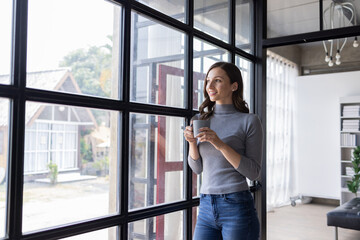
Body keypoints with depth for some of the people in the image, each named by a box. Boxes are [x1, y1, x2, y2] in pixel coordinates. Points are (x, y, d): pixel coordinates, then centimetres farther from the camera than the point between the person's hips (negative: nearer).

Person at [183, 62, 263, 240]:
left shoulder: (249, 121, -5)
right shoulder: (199, 119, 8)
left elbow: (253, 172, -9)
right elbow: (197, 168, 11)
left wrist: (220, 144, -19)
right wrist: (192, 142, -8)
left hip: (237, 207, -4)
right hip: (206, 207, 4)